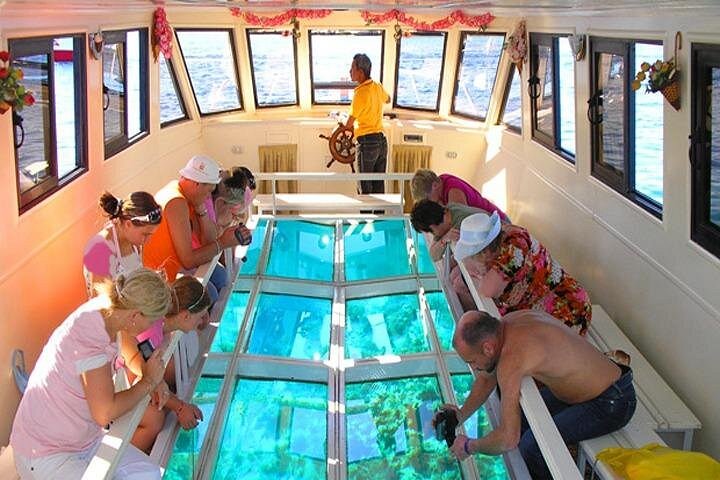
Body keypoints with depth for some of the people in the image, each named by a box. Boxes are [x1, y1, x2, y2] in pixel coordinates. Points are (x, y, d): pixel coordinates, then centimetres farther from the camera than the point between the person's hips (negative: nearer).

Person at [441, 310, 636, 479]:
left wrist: (469, 446, -15)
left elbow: (508, 439, -32)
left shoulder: (512, 357, -33)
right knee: (521, 415, 13)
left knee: (532, 447, -17)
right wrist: (462, 414, 5)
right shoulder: (506, 324, -6)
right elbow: (487, 378, 13)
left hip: (612, 403, -9)